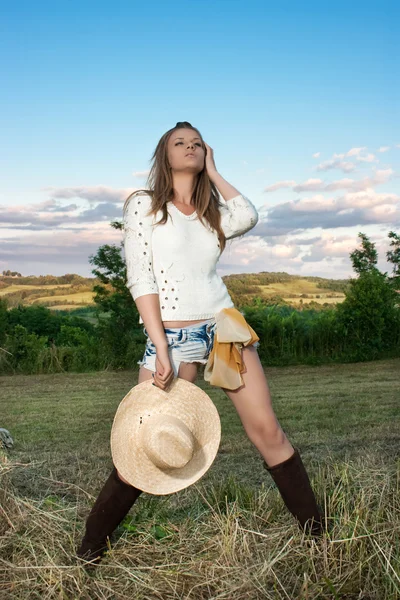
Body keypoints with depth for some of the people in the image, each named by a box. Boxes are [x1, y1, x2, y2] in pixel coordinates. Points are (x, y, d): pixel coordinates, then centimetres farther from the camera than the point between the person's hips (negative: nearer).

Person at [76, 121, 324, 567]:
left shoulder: (211, 210, 16)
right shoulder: (144, 204, 2)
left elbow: (248, 217, -8)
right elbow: (140, 279, -8)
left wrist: (213, 172, 6)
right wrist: (161, 351, -16)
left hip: (225, 325, 5)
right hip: (171, 334, -4)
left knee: (268, 431, 3)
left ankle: (317, 532, 15)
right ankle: (89, 551, 12)